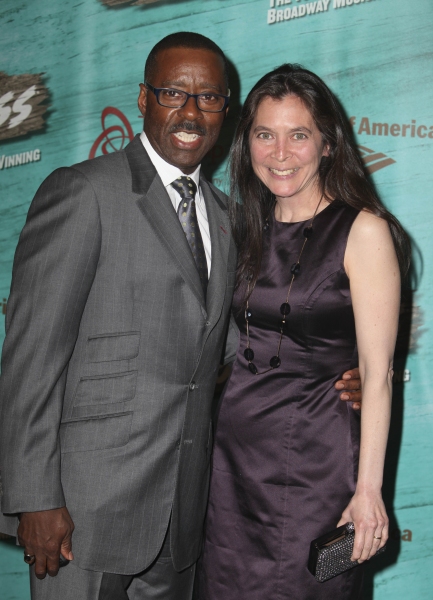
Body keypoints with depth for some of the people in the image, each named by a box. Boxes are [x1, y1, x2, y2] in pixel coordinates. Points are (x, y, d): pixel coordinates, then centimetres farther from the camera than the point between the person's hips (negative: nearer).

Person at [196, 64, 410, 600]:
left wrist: (368, 488, -15)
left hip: (315, 458, -5)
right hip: (235, 449, 5)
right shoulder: (250, 229, 9)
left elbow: (377, 374, -12)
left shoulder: (363, 230, -9)